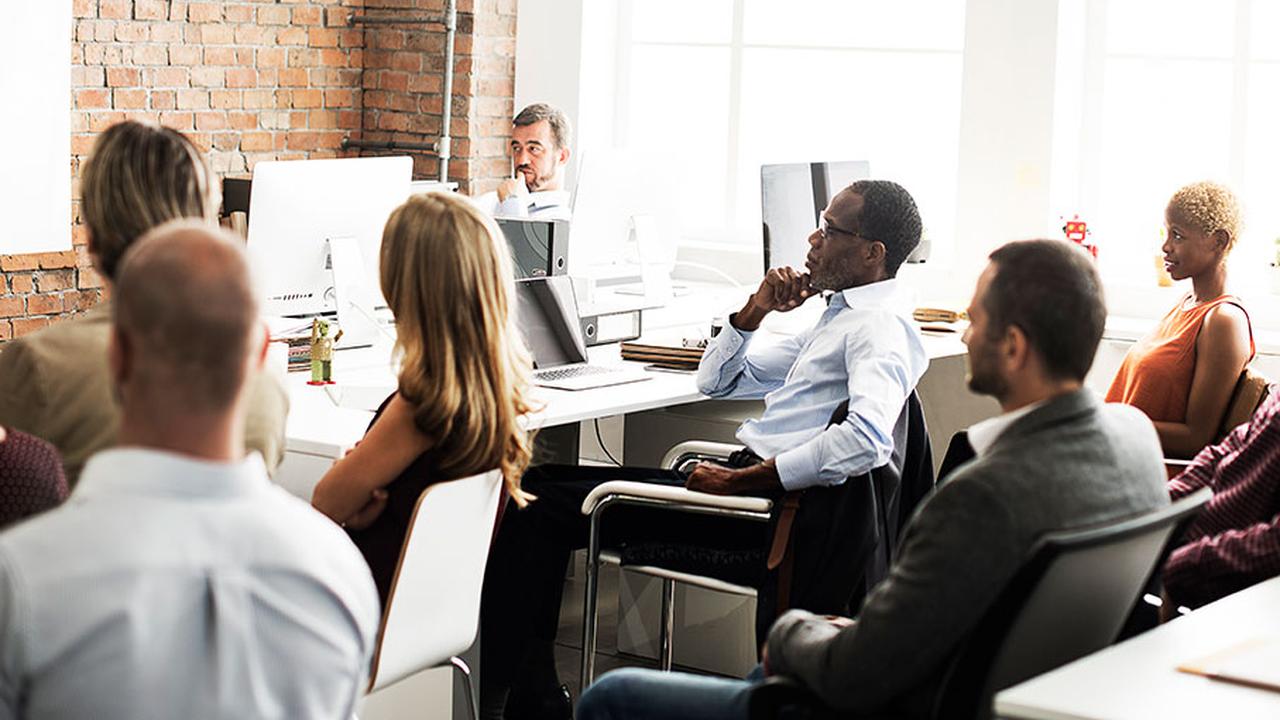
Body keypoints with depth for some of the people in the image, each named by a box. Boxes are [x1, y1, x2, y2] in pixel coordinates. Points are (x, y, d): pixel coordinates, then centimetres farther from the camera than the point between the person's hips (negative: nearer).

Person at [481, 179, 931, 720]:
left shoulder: (881, 326, -10)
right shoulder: (840, 315, 22)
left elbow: (867, 437, -30)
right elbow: (715, 381, 28)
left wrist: (740, 481, -26)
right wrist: (756, 309, 10)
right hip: (744, 479, 11)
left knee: (541, 510, -13)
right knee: (540, 484, 7)